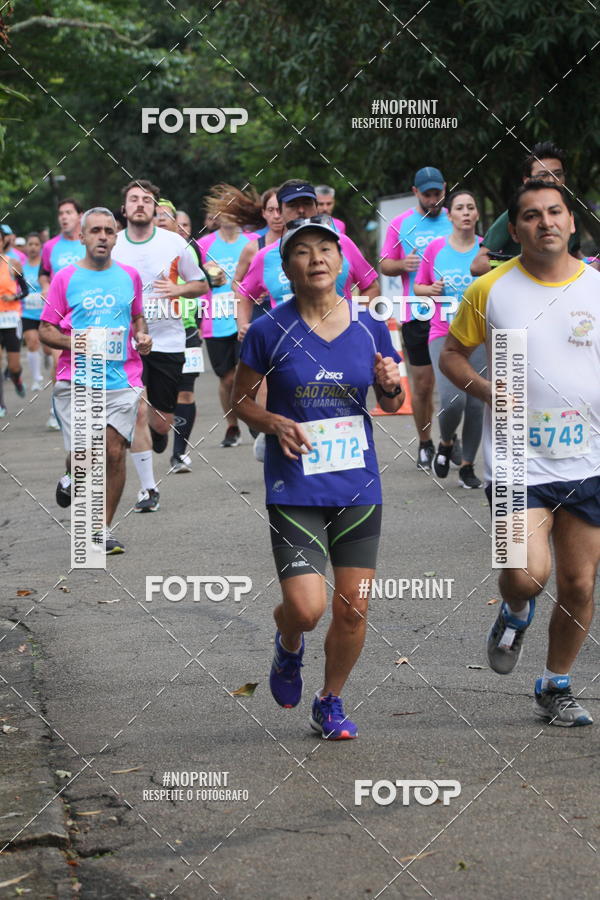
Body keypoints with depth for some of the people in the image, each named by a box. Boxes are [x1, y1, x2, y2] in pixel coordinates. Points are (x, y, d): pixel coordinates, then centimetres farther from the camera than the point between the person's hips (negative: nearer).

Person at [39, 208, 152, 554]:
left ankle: (104, 528, 7)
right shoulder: (66, 278, 1)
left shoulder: (129, 276, 10)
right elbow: (45, 330, 4)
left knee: (115, 452, -6)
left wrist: (142, 335, 5)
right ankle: (72, 480, 34)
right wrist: (71, 342, -15)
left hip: (122, 379, 2)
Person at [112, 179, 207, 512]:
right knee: (137, 412, -14)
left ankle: (158, 430, 45)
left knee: (162, 420, 6)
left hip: (168, 341, 1)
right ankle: (148, 488, -6)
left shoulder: (174, 243, -1)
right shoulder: (111, 246, -1)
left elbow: (201, 284, 9)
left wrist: (178, 289, -11)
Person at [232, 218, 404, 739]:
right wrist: (274, 423, -16)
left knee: (353, 608, 4)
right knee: (306, 608, -14)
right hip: (295, 488, -3)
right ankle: (289, 647, 23)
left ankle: (331, 703, 28)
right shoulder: (270, 331, -6)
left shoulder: (369, 328, 3)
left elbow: (391, 404, 15)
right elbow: (241, 401, 3)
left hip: (358, 485, 3)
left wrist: (391, 387, -8)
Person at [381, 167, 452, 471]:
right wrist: (403, 264, -12)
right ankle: (424, 445, 16)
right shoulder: (400, 224, 6)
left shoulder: (455, 221, 7)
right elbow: (385, 265, 9)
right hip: (417, 316, 0)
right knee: (423, 384, 3)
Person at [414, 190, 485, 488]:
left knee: (477, 404, -1)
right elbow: (418, 286, 13)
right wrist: (431, 290, -7)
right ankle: (446, 442, 14)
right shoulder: (435, 249, 3)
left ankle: (467, 466, 15)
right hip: (443, 334, -1)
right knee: (452, 400, -17)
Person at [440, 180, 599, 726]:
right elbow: (452, 353, 8)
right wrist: (486, 390, -9)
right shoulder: (490, 290, -1)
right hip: (518, 460, -2)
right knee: (528, 574, -17)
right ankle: (516, 613, 20)